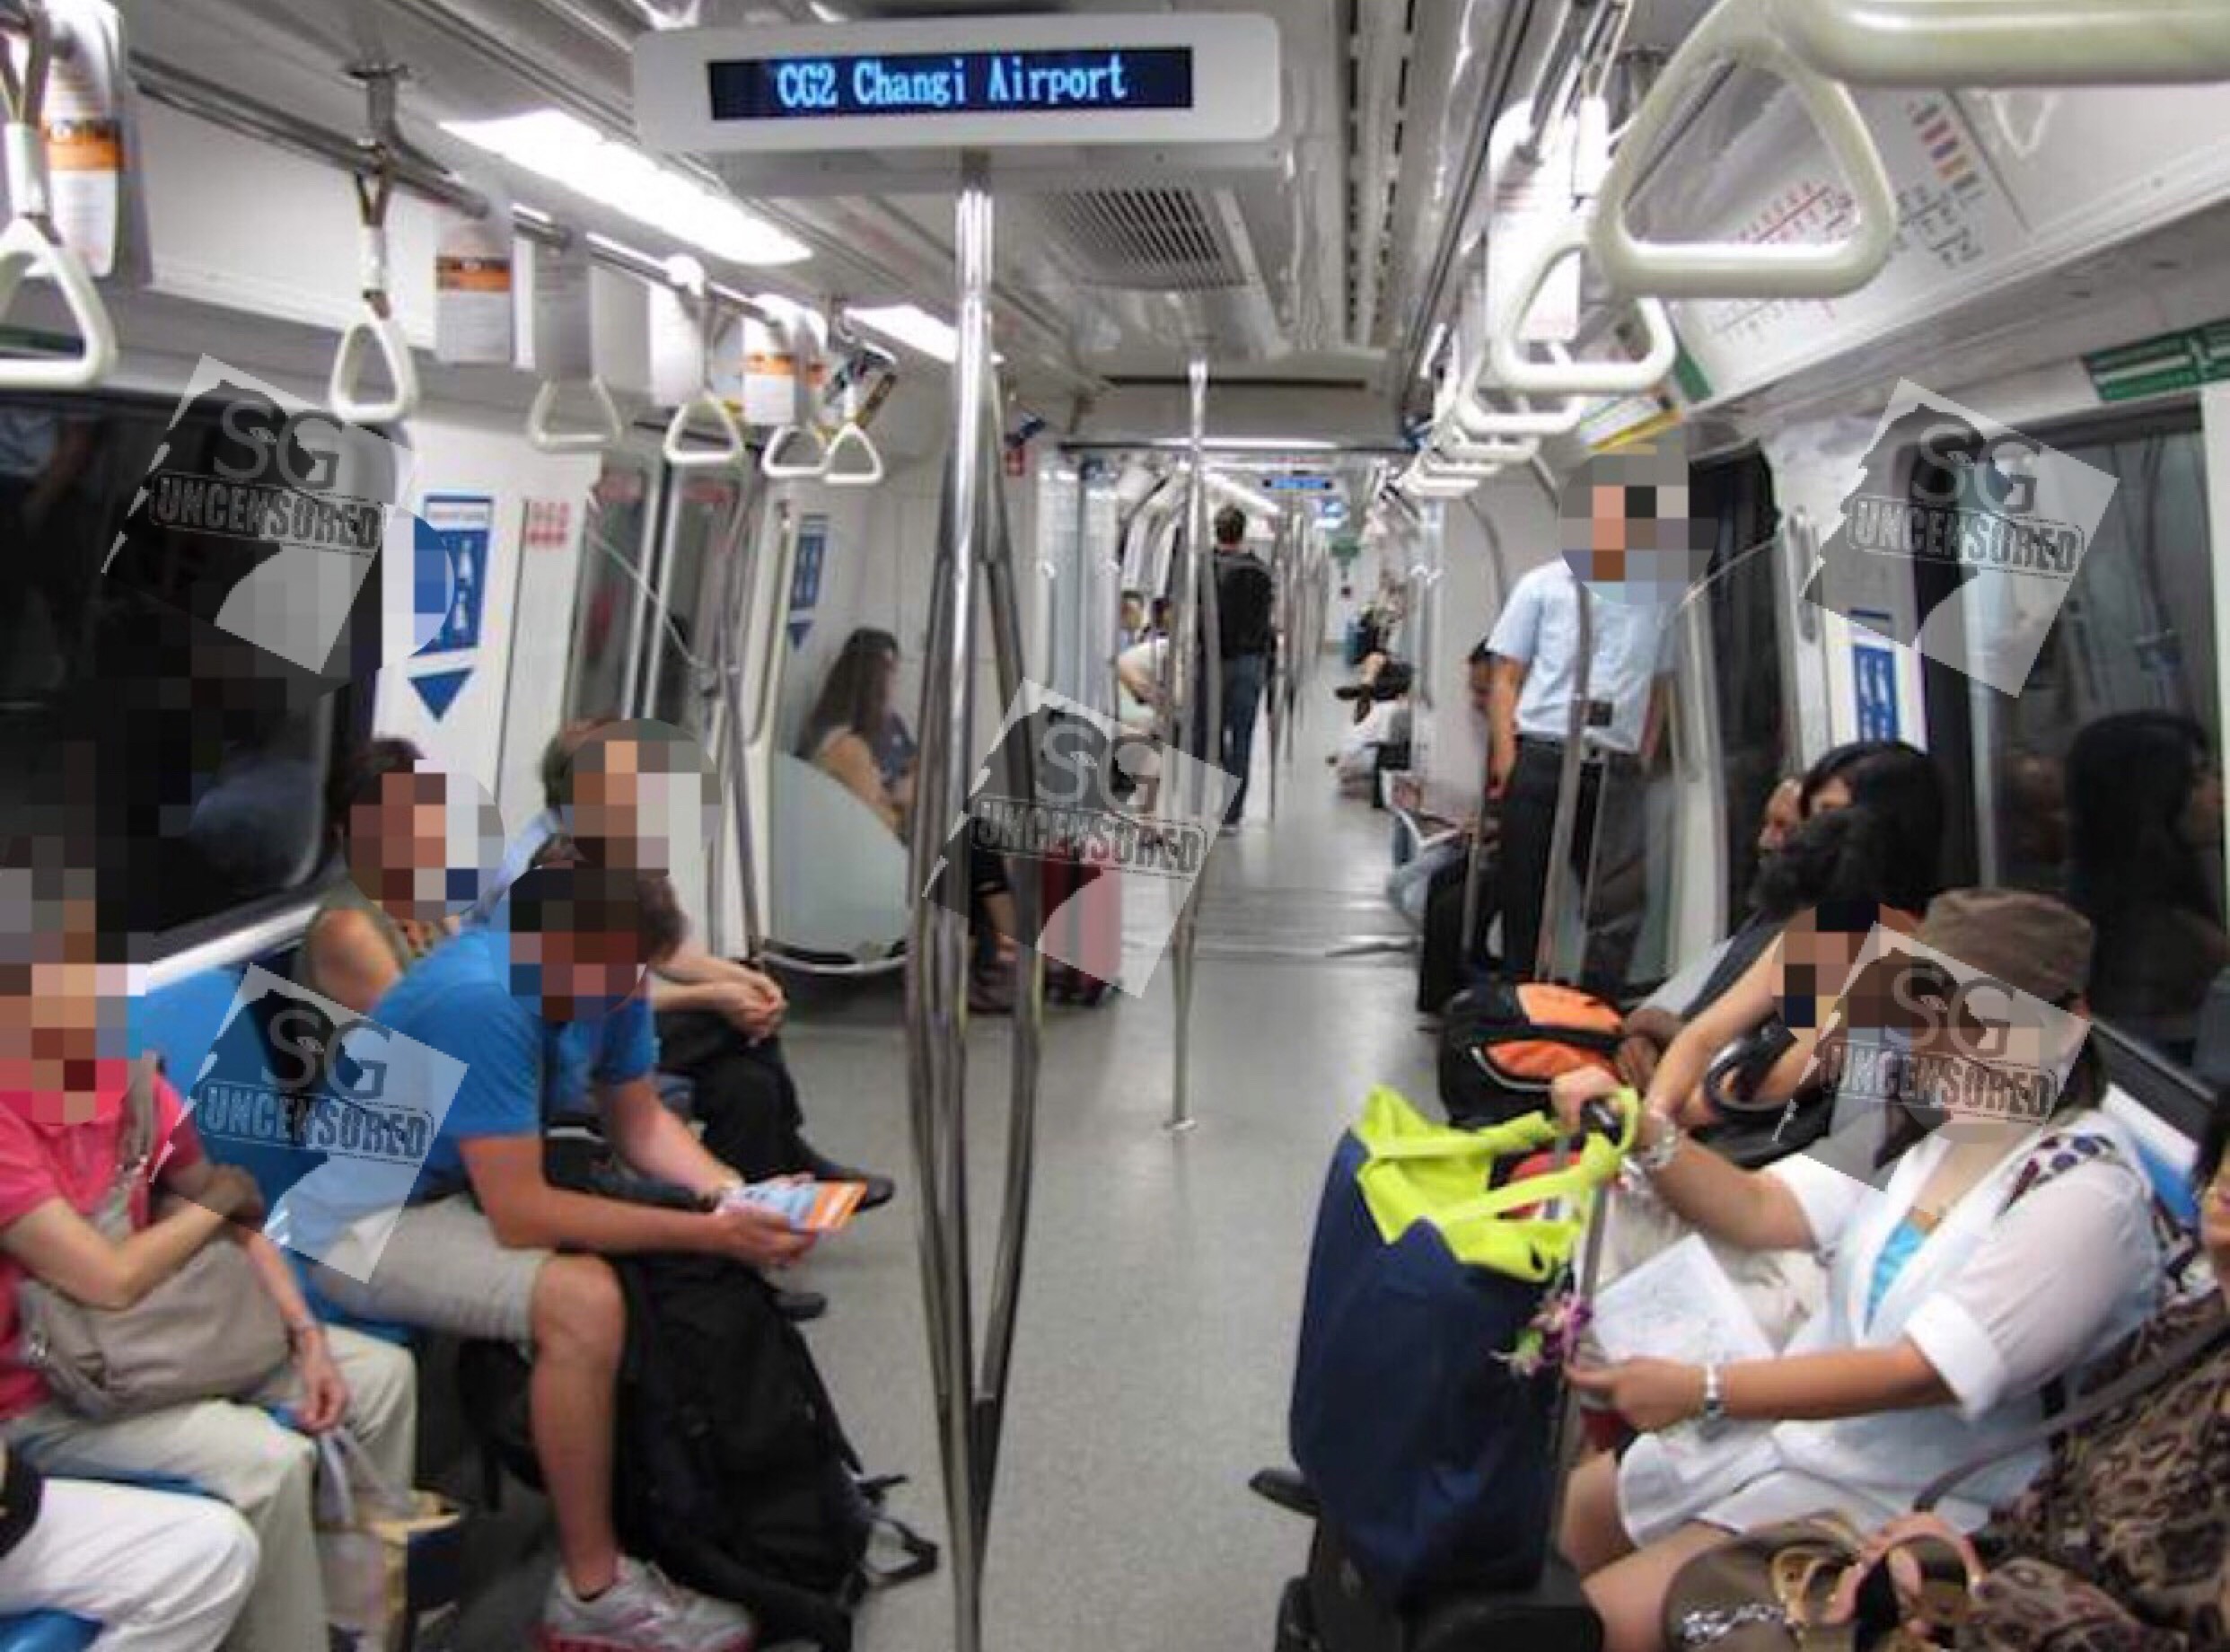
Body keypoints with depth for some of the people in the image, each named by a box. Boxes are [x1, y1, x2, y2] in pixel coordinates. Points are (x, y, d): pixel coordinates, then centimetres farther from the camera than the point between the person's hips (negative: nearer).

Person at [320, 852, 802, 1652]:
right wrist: (705, 1233, -31)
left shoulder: (603, 974, -9)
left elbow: (638, 1119, 2)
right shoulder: (481, 998, -33)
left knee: (691, 1265, -3)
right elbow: (521, 1216, -33)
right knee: (583, 1300, -30)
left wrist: (734, 1198, -16)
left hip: (476, 1190, 8)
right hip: (369, 1221, -8)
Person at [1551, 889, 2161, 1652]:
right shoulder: (1929, 1114, 2)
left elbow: (1925, 1373, -26)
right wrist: (1645, 1133, -23)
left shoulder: (2087, 1191, -19)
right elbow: (1759, 1211, -4)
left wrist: (1703, 1389, -33)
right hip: (1784, 1424, 7)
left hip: (1899, 1497, -7)